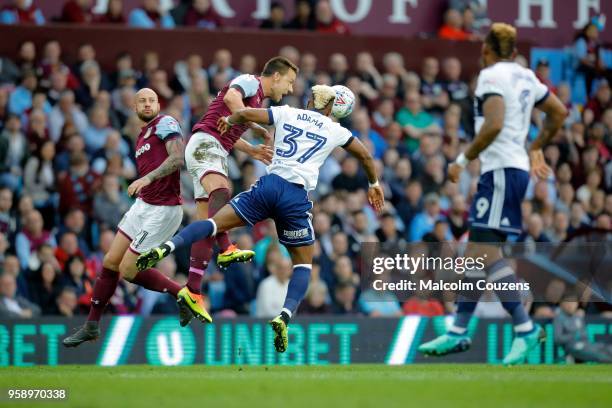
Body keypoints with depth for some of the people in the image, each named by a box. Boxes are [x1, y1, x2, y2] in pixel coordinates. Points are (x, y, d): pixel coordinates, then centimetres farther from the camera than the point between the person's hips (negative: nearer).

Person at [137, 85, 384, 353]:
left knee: (216, 223, 3)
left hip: (269, 184, 1)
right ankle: (285, 315, -12)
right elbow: (365, 156, 26)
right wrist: (374, 185, 44)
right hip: (297, 196, -1)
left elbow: (246, 114, 7)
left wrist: (229, 121, 30)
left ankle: (166, 247, -22)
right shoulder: (335, 130, 14)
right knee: (303, 263, 12)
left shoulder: (287, 114, 14)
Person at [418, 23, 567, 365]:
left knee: (487, 251, -15)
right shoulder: (524, 76, 16)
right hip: (511, 168, 9)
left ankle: (525, 328, -20)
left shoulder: (492, 75, -9)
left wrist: (464, 160, -15)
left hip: (502, 169, -9)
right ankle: (458, 332, 13)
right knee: (475, 251, 11)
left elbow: (494, 124, -23)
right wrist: (537, 149, 34)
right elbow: (560, 112, 25)